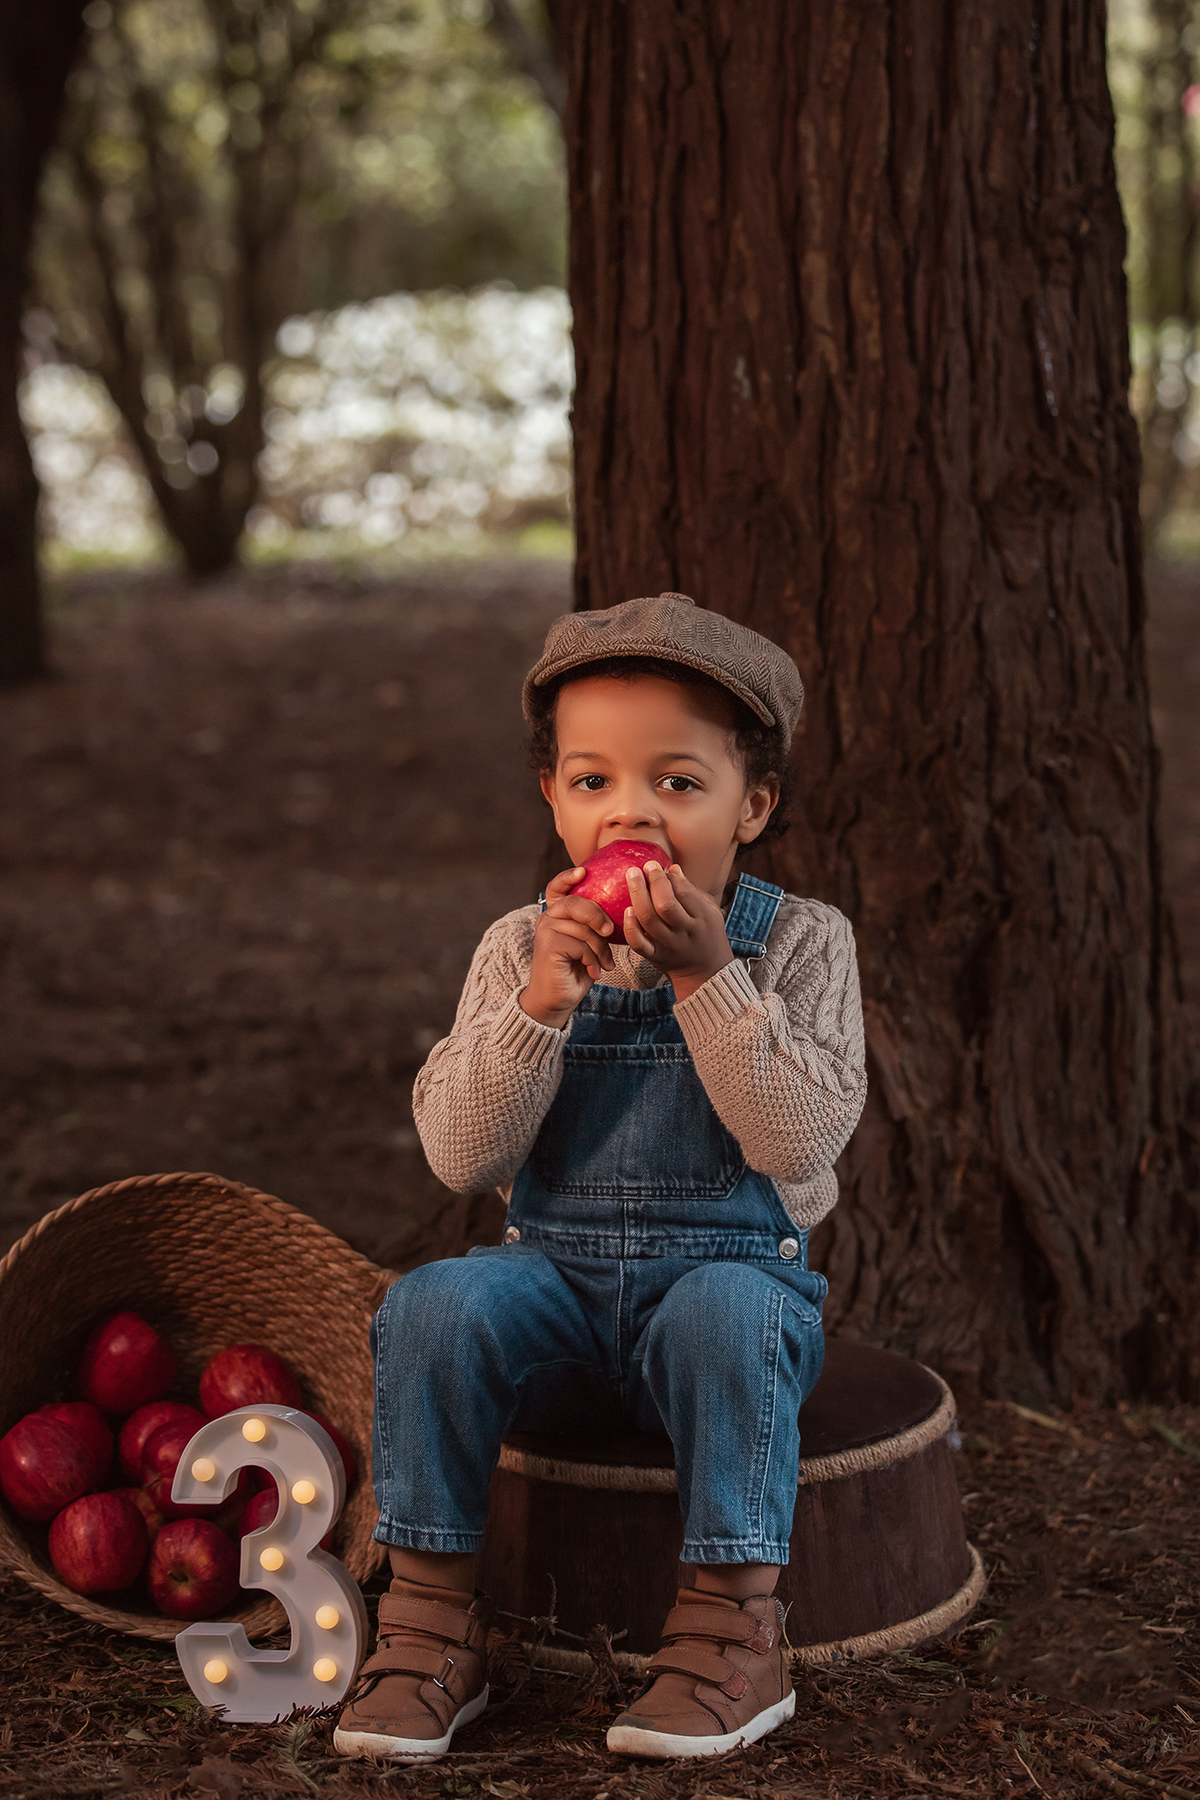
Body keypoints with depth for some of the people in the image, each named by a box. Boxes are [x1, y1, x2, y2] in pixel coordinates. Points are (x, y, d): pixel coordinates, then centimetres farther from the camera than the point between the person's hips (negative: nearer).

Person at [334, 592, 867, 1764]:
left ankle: (735, 1626, -23)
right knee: (437, 1303, -27)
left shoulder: (798, 943, -3)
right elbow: (462, 1159, -8)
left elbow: (800, 1140, -17)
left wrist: (708, 979, -24)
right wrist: (543, 1000, -20)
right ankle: (431, 1613, -14)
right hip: (558, 1279, 2)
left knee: (725, 1311, -36)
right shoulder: (521, 948, 2)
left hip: (734, 1266, -2)